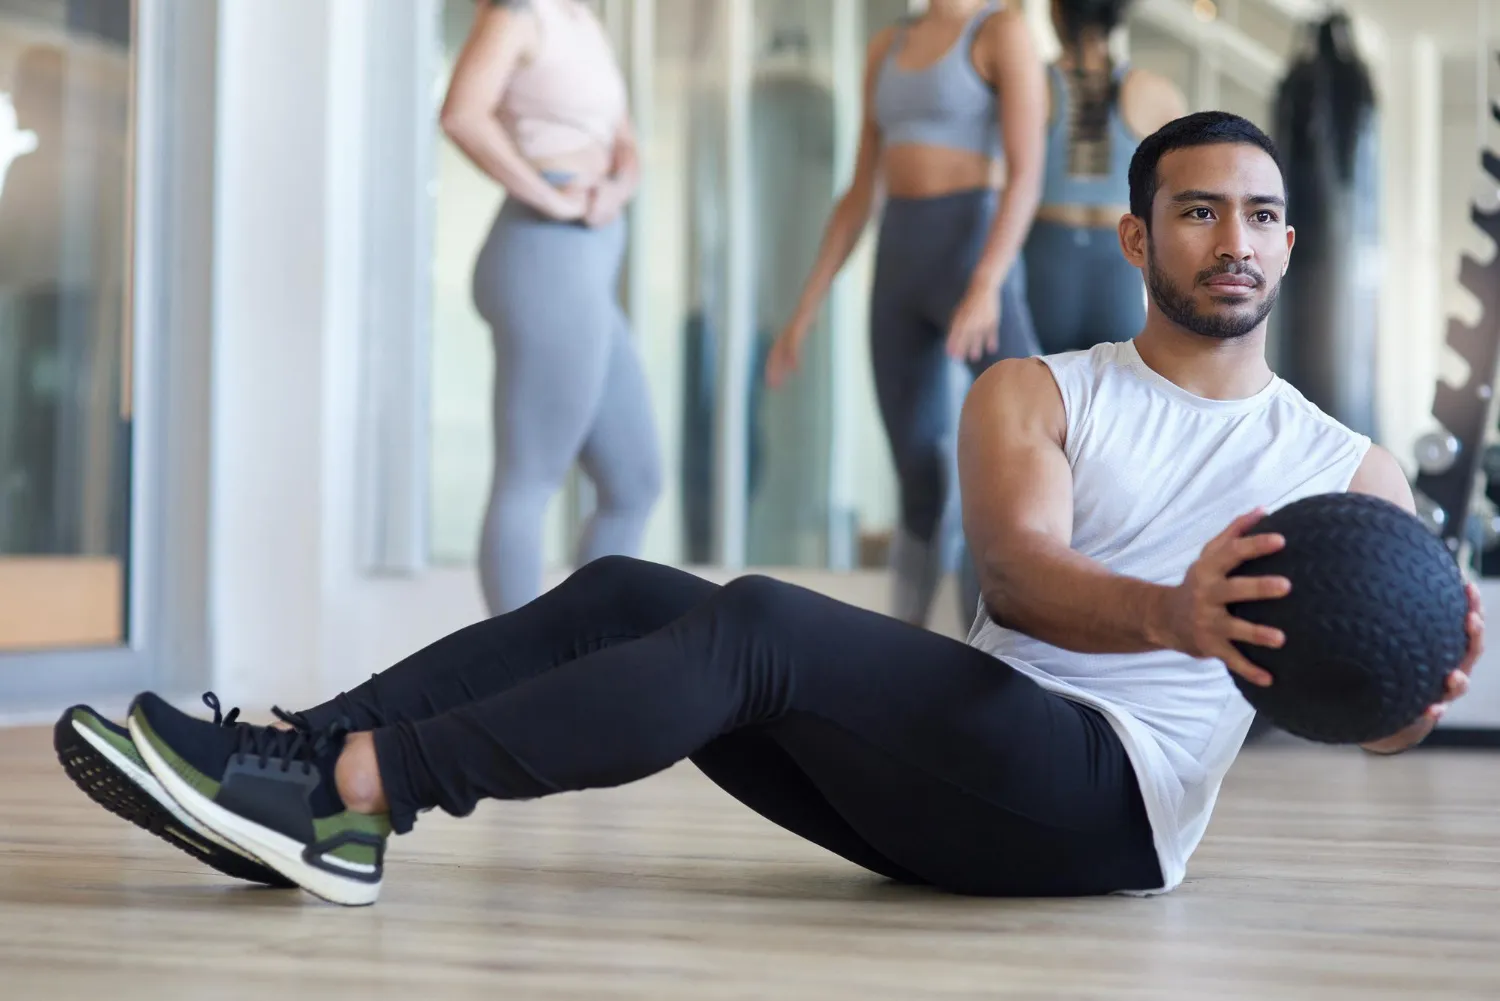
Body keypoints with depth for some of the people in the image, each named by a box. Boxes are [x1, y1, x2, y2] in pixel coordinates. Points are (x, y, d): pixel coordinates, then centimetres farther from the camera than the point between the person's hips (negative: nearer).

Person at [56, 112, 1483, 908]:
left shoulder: (1349, 472, 11)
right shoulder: (1038, 396, 13)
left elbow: (1383, 724, 6)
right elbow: (1015, 571, -9)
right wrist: (1166, 611, -33)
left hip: (1111, 796, -4)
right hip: (963, 781, 4)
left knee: (762, 626, -29)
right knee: (624, 592, -13)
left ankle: (352, 787, -35)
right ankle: (301, 761, -23)